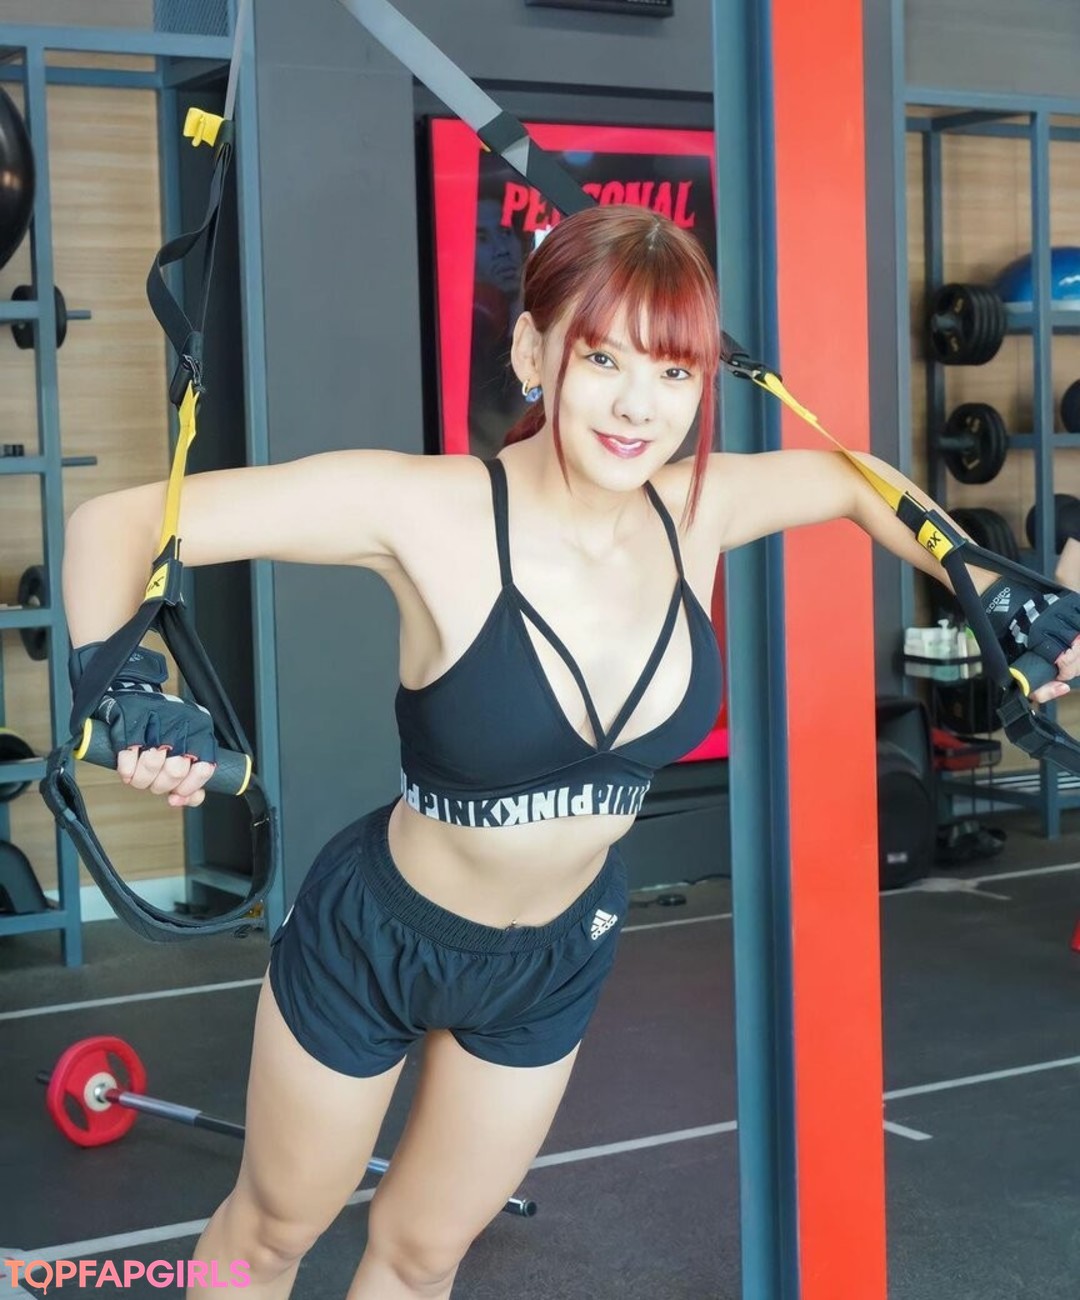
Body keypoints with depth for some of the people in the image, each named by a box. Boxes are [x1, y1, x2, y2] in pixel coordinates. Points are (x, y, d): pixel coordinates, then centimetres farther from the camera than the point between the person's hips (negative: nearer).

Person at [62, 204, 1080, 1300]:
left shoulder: (698, 512, -15)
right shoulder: (427, 509, -30)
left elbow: (856, 483, 7)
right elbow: (121, 520, -29)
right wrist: (122, 695, -45)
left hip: (561, 955, 4)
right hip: (376, 936, -4)